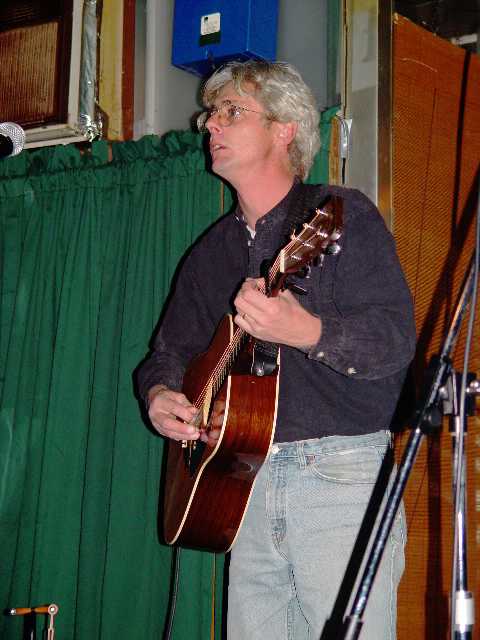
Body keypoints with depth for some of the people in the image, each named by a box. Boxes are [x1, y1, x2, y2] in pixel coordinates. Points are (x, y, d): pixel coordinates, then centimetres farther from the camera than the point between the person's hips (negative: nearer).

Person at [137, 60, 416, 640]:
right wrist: (159, 394, -1)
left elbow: (397, 339, -13)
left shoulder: (343, 215, -2)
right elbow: (171, 347, 22)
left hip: (340, 475, -5)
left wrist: (305, 332, -30)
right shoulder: (212, 250, 18)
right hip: (247, 478, 6)